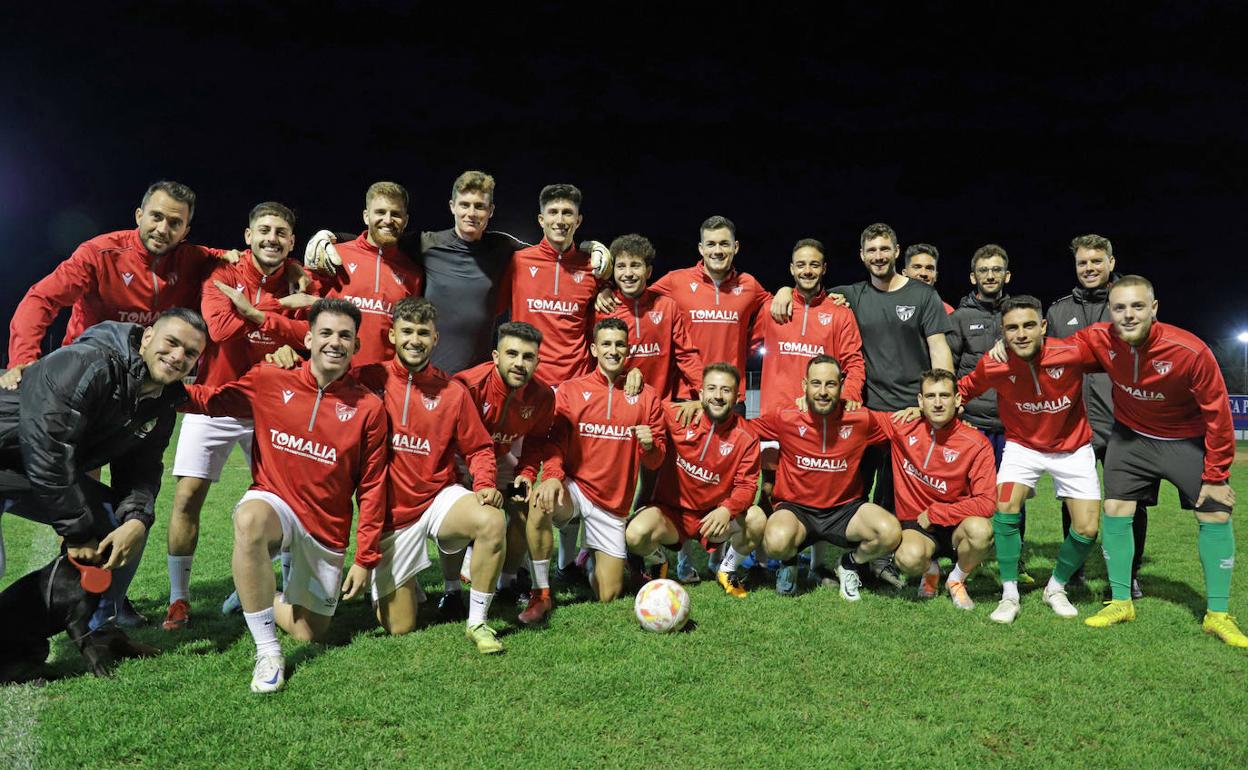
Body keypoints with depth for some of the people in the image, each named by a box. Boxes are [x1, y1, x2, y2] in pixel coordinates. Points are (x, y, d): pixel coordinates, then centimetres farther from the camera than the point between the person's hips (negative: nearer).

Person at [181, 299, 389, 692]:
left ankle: (264, 598, 43)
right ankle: (267, 653, -24)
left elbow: (372, 487, -4)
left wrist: (365, 558, -4)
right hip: (274, 502, -1)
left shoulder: (368, 407, -8)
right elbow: (209, 399, 1)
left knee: (310, 633, 7)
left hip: (327, 529, 1)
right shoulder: (270, 382, -5)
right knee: (250, 520, -39)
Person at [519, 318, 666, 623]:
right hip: (574, 489, -1)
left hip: (613, 504, 2)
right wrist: (552, 476, -27)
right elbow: (555, 442, -7)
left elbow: (656, 459, 5)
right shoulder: (570, 390, 0)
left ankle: (593, 561, 38)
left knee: (608, 596, 1)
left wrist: (650, 445, -18)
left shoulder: (645, 396, 3)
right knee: (540, 502, -38)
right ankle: (541, 594, -19)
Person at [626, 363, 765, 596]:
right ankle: (659, 563, 11)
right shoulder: (677, 417, -10)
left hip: (714, 516, 1)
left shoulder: (745, 438, -7)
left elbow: (747, 484, -9)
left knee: (756, 519, -26)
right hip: (670, 511, -1)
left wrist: (727, 509, -29)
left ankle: (727, 570, 7)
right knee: (636, 534, -30)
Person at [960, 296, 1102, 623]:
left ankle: (1056, 588, 25)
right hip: (1022, 445, 0)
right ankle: (1009, 594, -4)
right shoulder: (993, 365, -22)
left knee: (1087, 529, -4)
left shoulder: (1072, 354, -26)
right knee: (1006, 506, -22)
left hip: (1073, 447, 1)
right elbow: (964, 388, -1)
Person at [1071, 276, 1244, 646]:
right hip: (1131, 436, 2)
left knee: (1215, 515, -4)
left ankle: (1217, 615, 11)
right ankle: (1121, 602, 11)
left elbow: (1217, 413, -20)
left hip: (1188, 441, -2)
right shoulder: (1099, 339, -22)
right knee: (1115, 509, -3)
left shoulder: (1191, 351, -30)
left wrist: (1215, 476, -14)